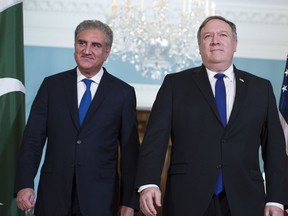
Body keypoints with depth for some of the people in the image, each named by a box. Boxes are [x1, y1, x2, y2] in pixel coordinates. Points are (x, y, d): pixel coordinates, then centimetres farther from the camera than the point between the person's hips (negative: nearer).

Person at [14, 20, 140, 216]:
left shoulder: (123, 93, 1)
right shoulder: (52, 85, 5)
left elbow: (130, 152, 1)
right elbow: (33, 139, 3)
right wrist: (24, 184, -8)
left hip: (99, 199, -1)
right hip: (53, 197, 1)